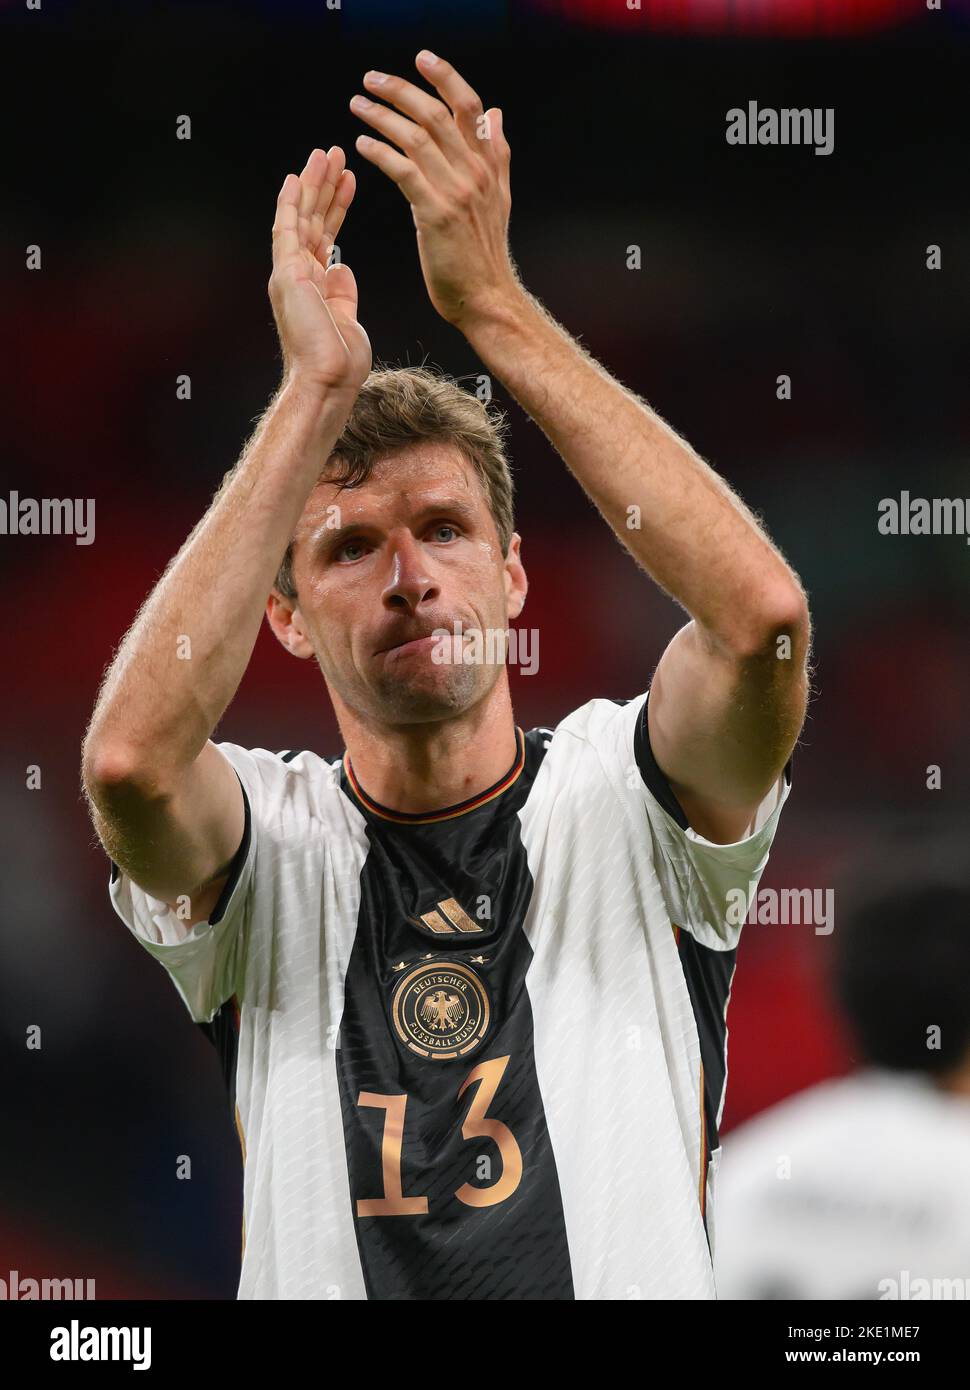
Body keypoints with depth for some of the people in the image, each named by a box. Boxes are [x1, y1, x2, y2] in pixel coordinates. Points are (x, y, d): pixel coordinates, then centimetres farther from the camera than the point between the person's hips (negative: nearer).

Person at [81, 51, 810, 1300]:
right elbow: (130, 758, -15)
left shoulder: (622, 799, 7)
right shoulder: (266, 846, 7)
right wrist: (317, 389, -10)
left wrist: (496, 309, -10)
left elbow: (762, 614, -12)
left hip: (642, 1277, 0)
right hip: (324, 1282, 0)